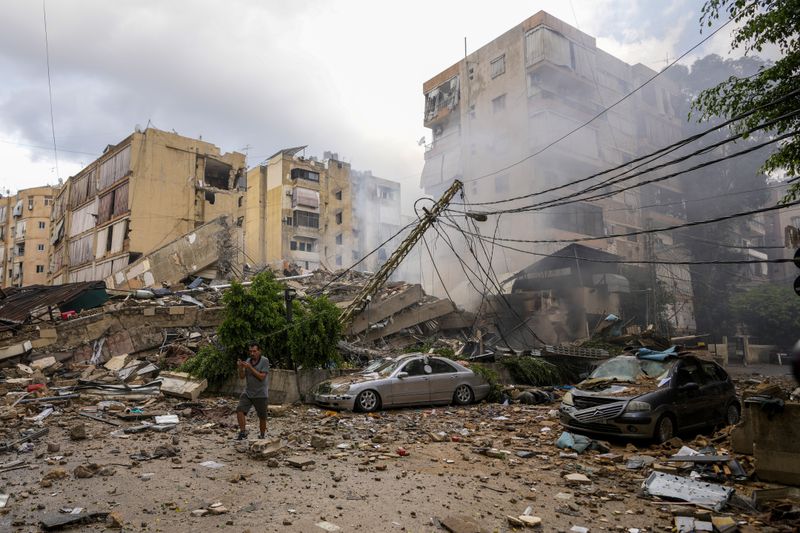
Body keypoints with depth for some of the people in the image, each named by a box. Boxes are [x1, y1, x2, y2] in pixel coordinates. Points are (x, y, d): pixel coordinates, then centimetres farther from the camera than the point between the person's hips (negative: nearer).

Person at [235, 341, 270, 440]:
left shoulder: (264, 361, -10)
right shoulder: (248, 361, 7)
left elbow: (262, 377, -18)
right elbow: (242, 377, 5)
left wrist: (250, 367, -21)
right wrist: (240, 368, -14)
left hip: (260, 394, -4)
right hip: (247, 392, 4)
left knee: (262, 417, 6)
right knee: (240, 410, -16)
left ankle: (262, 436, 22)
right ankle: (243, 432, -8)